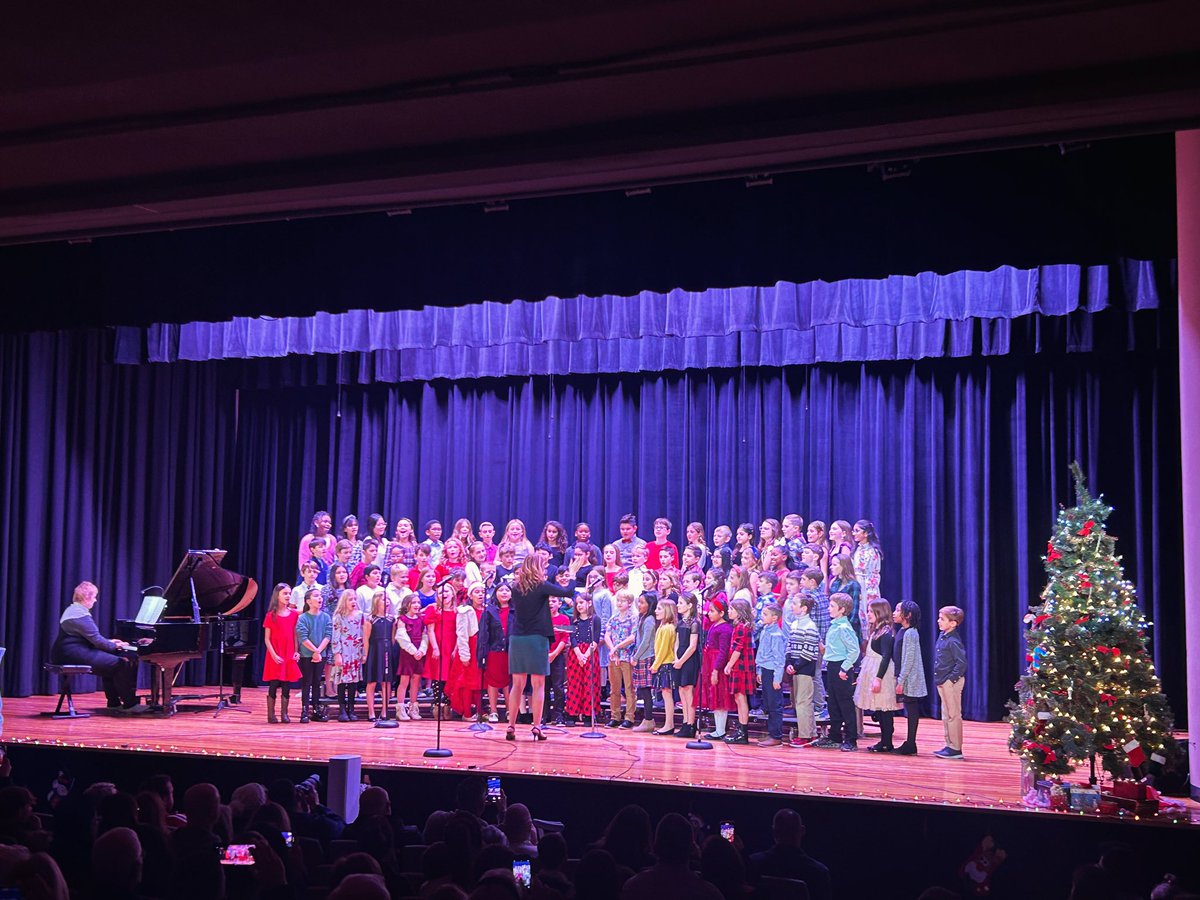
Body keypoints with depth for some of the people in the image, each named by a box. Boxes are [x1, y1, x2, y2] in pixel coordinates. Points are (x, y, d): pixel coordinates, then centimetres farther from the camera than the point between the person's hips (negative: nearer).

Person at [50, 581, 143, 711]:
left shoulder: (73, 609, 19)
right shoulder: (81, 614, -16)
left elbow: (91, 637, 25)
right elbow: (96, 640, -17)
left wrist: (110, 642, 21)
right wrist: (114, 646, -2)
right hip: (73, 655, -11)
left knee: (110, 661, 19)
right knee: (120, 663, -13)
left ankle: (113, 703, 17)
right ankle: (129, 704, -8)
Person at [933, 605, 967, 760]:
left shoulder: (954, 641, -19)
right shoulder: (942, 636, 9)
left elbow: (962, 663, -24)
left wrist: (951, 679, -18)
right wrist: (939, 679, 14)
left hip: (951, 682, -10)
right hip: (942, 682, 10)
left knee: (953, 715, -2)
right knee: (946, 715, 15)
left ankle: (956, 749, 4)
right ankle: (950, 745, 24)